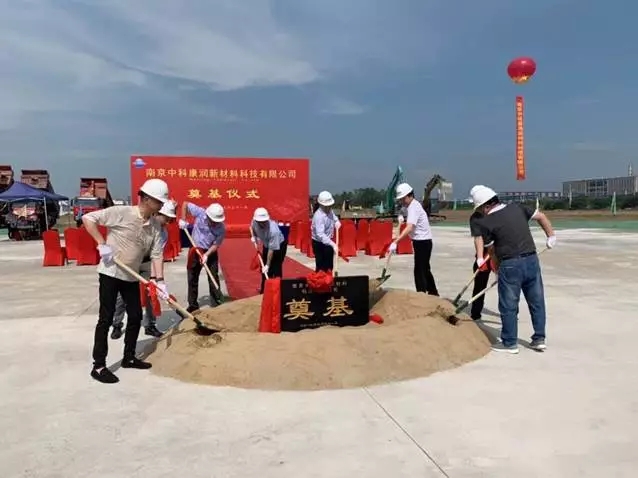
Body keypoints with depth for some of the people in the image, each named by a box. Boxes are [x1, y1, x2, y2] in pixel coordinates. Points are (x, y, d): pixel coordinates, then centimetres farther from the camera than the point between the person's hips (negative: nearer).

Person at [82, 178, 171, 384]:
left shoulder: (156, 226, 0)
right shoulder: (121, 212, -16)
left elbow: (157, 254, 1)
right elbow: (88, 218, -16)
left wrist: (160, 280, -8)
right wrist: (101, 244, -21)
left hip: (131, 276, 7)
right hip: (110, 273, -6)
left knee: (136, 315, 11)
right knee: (106, 318, -3)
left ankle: (129, 357, 28)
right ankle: (98, 366, 7)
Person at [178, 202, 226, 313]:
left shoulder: (221, 228, -23)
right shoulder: (200, 213, -21)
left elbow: (216, 245, -17)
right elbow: (185, 204, -8)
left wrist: (206, 254, -29)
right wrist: (183, 220, -13)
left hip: (211, 252, -2)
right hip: (195, 250, 2)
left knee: (213, 279, -1)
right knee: (192, 278, 9)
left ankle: (216, 305, 10)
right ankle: (193, 305, 22)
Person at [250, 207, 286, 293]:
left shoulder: (273, 230, -42)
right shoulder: (254, 221, -26)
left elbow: (271, 250, -35)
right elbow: (252, 227, 5)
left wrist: (267, 265, -31)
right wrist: (253, 236, -9)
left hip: (279, 245, -6)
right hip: (266, 245, 6)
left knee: (276, 268, -10)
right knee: (264, 269, 11)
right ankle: (264, 288, 25)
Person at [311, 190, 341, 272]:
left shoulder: (329, 210, -4)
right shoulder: (319, 216, -30)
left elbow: (334, 217, 22)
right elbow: (320, 235, -38)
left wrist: (337, 221, 0)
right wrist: (333, 244, -44)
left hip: (328, 241, 9)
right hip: (319, 244, -9)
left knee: (329, 266, 19)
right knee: (321, 267, -3)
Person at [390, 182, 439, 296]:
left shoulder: (414, 207, -21)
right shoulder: (410, 206, 10)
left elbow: (409, 228, -36)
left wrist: (395, 242, -42)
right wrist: (402, 218, 5)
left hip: (422, 241, -11)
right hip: (421, 241, 11)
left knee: (419, 270, -8)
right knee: (425, 269, 20)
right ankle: (433, 293, 33)